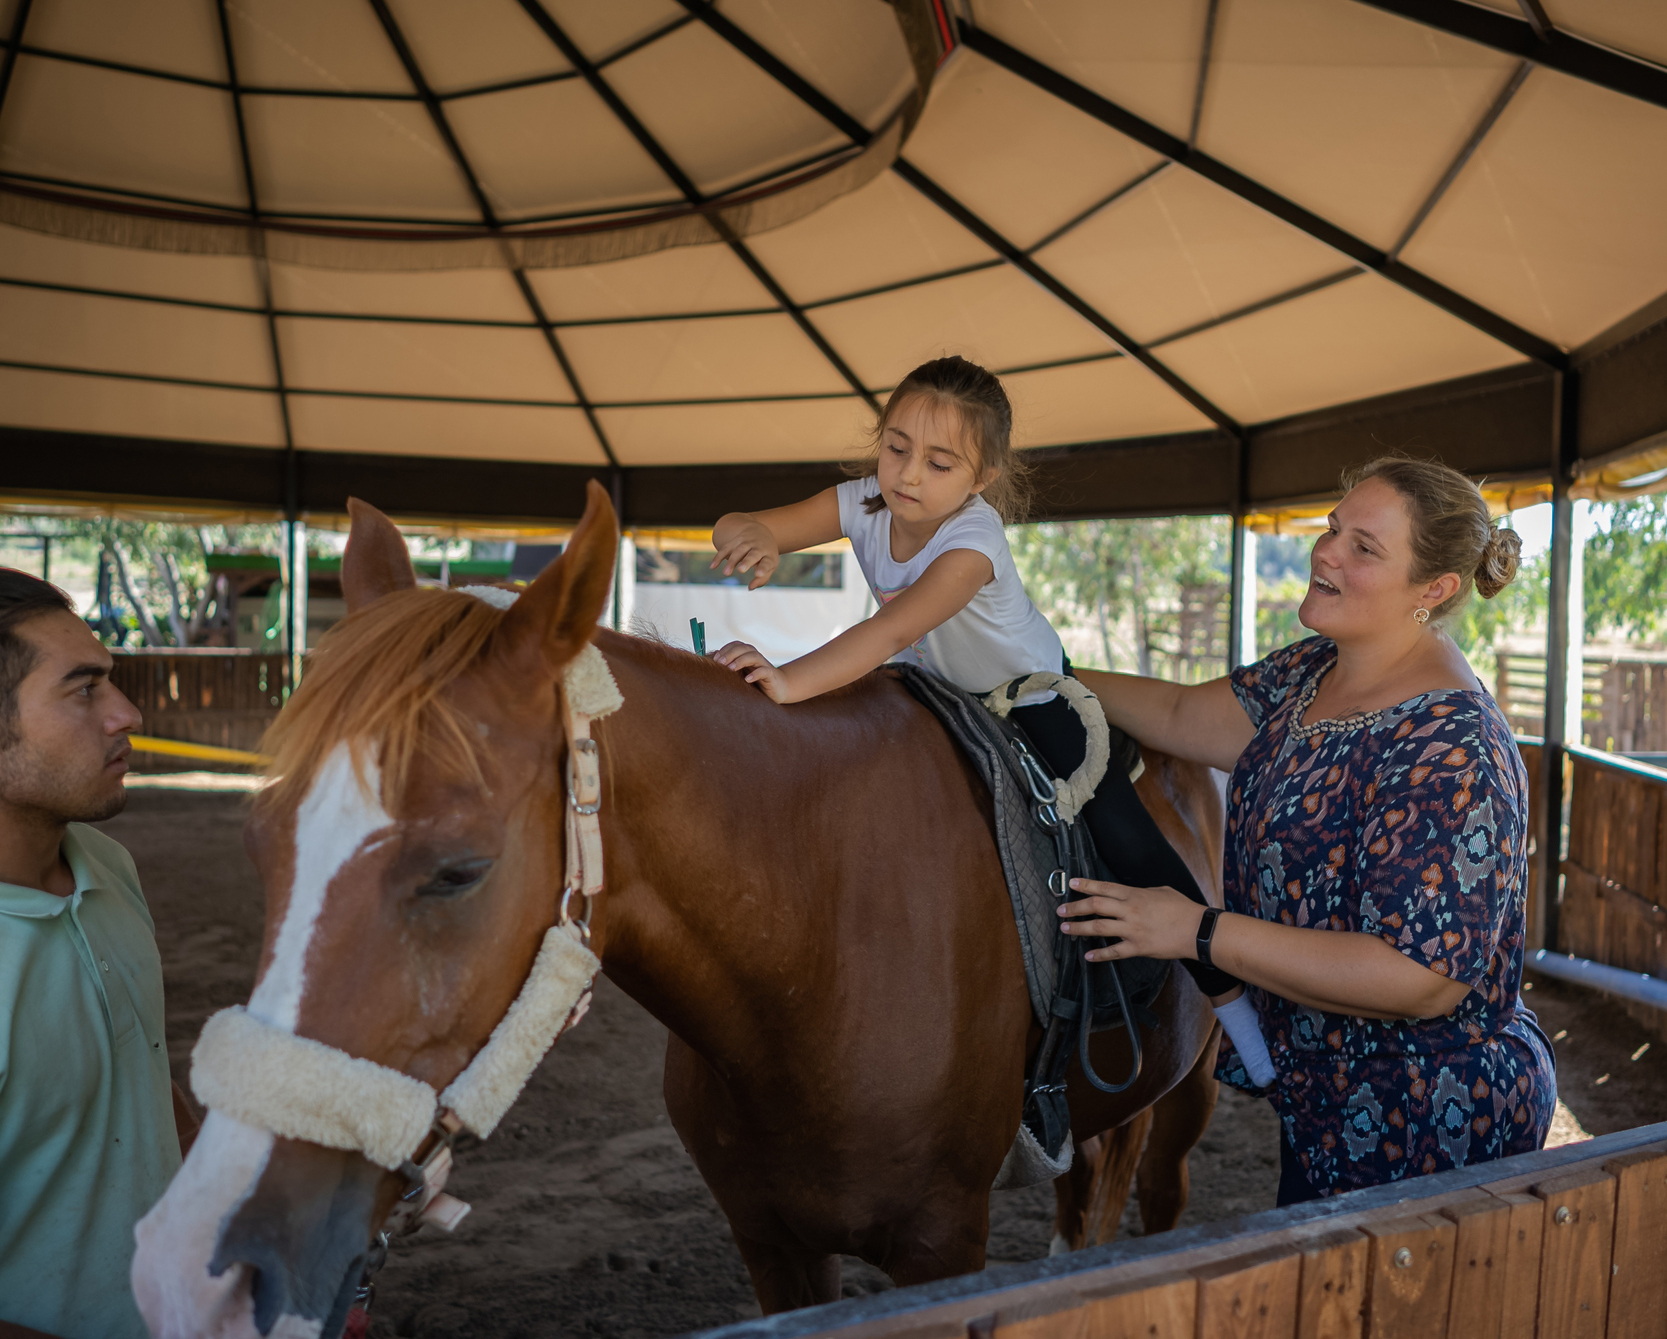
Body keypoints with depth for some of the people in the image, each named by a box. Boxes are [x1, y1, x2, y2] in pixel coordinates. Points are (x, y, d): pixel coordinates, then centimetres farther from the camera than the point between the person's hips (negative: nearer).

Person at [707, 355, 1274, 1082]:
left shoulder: (974, 540, -38)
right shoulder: (863, 502, -22)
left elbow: (893, 628, -54)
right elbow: (734, 526, -26)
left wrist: (791, 681, -68)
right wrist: (751, 538, -51)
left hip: (1035, 698, -5)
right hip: (939, 695, 6)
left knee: (1123, 841, -11)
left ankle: (1227, 991, 6)